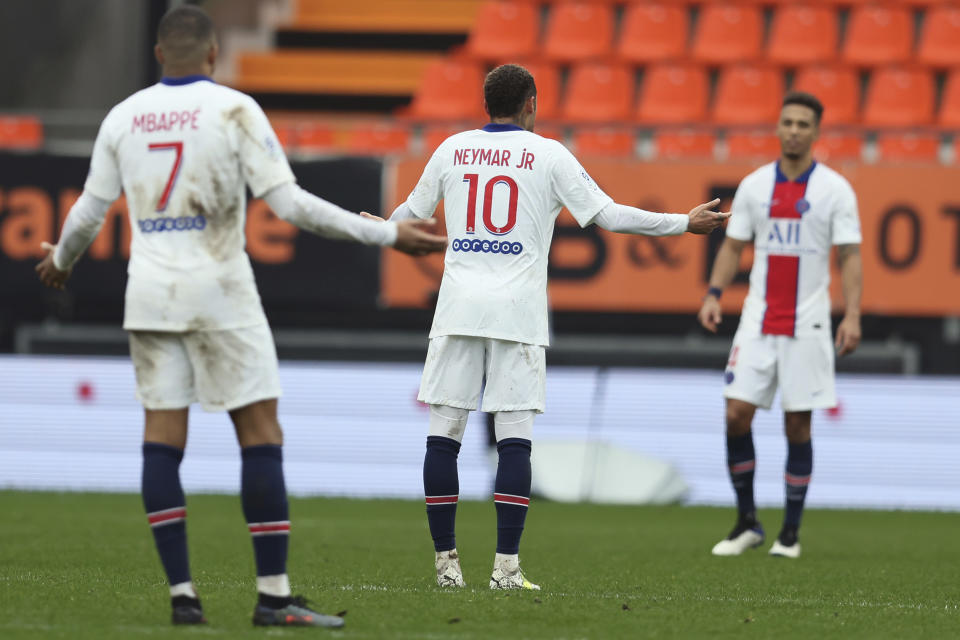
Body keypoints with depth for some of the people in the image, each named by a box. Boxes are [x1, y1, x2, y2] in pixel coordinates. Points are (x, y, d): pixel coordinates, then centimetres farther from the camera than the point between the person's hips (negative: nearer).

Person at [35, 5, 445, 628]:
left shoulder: (123, 117, 6)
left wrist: (60, 261, 34)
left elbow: (89, 212, 13)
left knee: (162, 435, 4)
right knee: (261, 433, -1)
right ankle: (274, 594, -5)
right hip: (219, 295, -4)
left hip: (151, 294, 4)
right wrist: (388, 235, -9)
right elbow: (289, 202, -12)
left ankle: (182, 593, -1)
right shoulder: (234, 110, -6)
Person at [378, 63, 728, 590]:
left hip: (458, 308, 2)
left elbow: (413, 212, 22)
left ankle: (446, 561, 3)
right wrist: (684, 223, 9)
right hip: (517, 312, -2)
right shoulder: (547, 154, 2)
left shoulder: (452, 149, 9)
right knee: (514, 438, -2)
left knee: (443, 434, 4)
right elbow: (606, 214, 0)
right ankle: (506, 566, -8)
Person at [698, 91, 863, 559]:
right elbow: (733, 246, 11)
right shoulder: (754, 185, 7)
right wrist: (713, 294, -4)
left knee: (797, 426, 0)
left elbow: (849, 256, -3)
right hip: (757, 322, 2)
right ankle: (747, 524, 7)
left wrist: (852, 315, -14)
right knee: (737, 414, -6)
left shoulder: (834, 189, -1)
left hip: (807, 324, -2)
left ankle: (790, 533, 9)